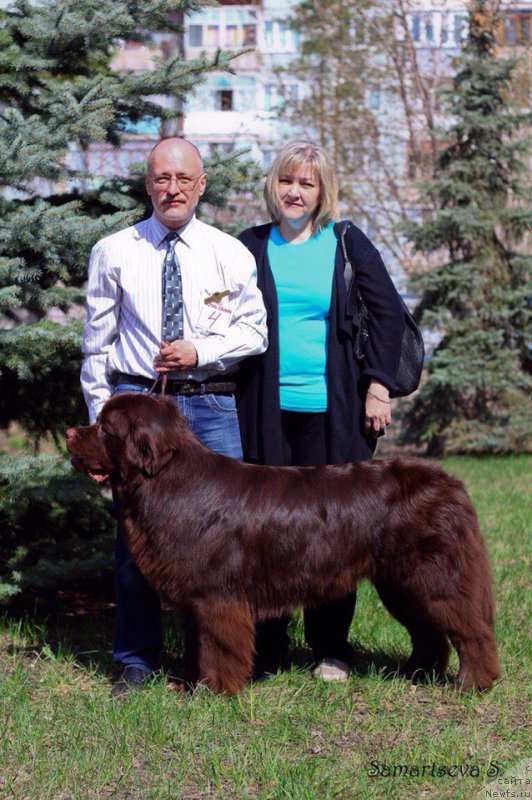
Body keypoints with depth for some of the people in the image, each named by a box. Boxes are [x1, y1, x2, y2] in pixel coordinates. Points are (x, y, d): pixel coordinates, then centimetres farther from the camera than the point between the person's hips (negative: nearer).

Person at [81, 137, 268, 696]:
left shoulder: (231, 254, 6)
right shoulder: (113, 253, 4)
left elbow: (254, 331, 7)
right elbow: (97, 341, 7)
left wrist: (200, 351, -9)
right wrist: (99, 416, 3)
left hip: (209, 403, 1)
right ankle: (136, 661, 12)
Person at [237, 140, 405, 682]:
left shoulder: (346, 244, 5)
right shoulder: (251, 246, 8)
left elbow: (388, 311, 5)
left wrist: (378, 383, -2)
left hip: (332, 409, -1)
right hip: (267, 409, 1)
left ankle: (330, 648, 13)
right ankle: (266, 650, 10)